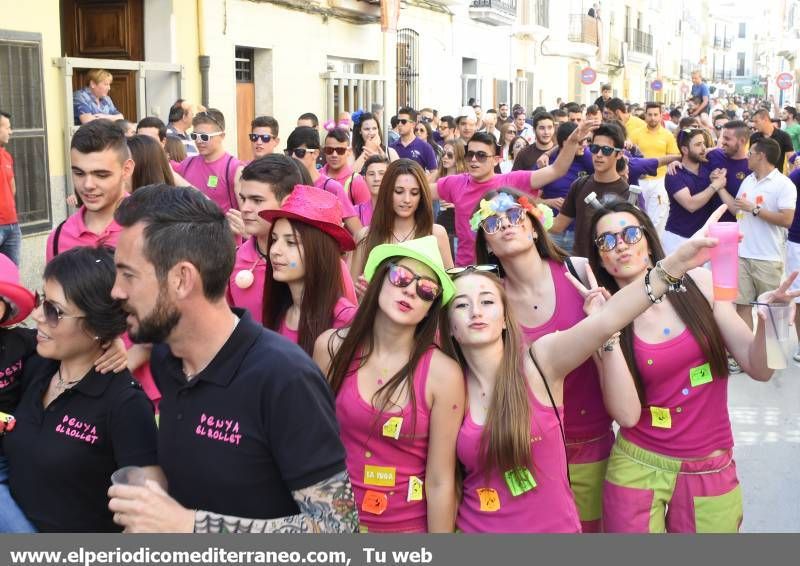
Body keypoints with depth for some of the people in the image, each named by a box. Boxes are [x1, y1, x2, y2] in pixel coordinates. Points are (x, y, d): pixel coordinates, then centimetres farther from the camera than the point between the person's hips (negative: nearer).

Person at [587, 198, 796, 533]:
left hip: (710, 471, 1)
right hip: (637, 469, -1)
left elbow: (758, 369, -4)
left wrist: (768, 320, -22)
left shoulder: (698, 283, -5)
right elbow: (626, 414, -16)